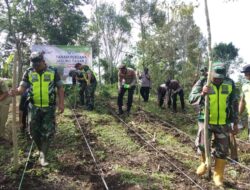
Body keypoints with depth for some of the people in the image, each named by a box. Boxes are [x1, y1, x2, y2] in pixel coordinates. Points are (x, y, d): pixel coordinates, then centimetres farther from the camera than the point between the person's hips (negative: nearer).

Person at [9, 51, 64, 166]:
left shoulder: (53, 71, -4)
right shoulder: (28, 72, 0)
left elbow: (60, 88, 1)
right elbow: (22, 87, -3)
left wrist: (61, 103, -6)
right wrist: (16, 91, -27)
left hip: (49, 107, -2)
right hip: (34, 107, 2)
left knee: (47, 132, -1)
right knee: (34, 131, 7)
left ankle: (43, 156, 9)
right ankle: (42, 150, 33)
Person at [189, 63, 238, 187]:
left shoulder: (230, 84, -2)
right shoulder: (202, 82, -9)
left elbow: (234, 104, 6)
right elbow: (191, 98, -14)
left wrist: (235, 123, 6)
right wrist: (202, 94, -35)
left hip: (223, 123, 2)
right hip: (206, 121, -1)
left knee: (222, 150, 7)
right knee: (202, 145, -7)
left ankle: (218, 175, 25)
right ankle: (204, 163, 26)